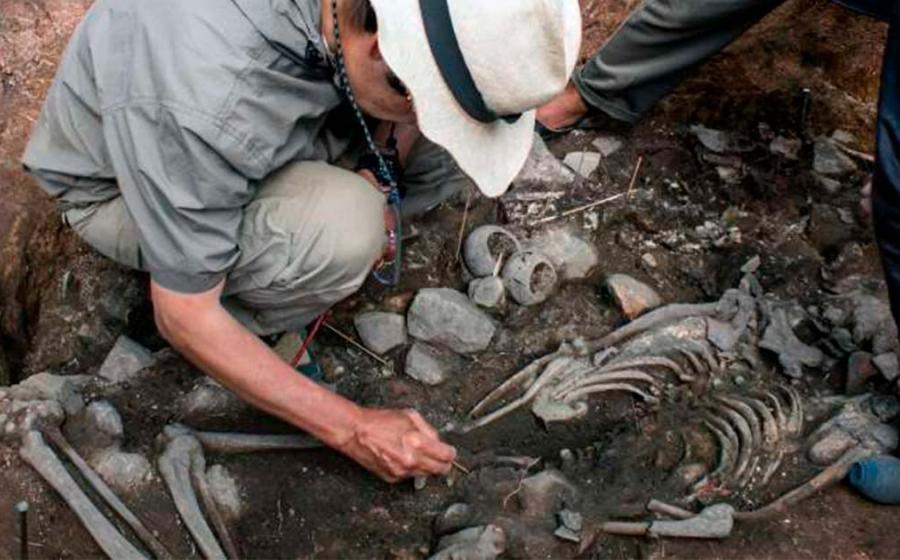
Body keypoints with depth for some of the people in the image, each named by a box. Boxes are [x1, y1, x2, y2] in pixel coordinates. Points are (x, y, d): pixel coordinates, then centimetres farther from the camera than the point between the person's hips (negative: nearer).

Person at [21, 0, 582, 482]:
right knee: (340, 229, -37)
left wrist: (383, 167, -18)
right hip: (119, 187, -5)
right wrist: (352, 428, -24)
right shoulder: (204, 100, -42)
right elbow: (184, 318, -29)